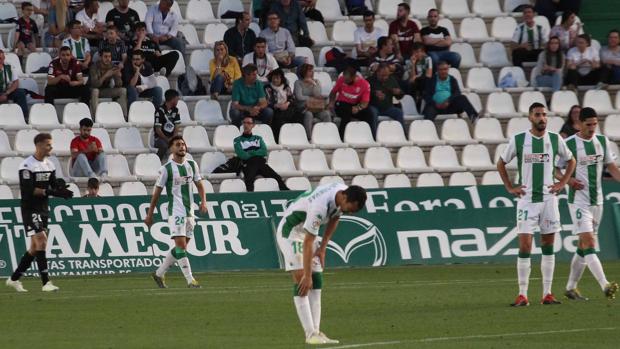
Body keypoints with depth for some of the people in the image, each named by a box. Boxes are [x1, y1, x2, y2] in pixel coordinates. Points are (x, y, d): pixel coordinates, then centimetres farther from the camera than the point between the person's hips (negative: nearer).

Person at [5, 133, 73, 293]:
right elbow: (27, 190, -20)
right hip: (30, 209, -8)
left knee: (35, 247, 10)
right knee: (41, 241, -17)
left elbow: (53, 187, 10)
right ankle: (46, 283, -17)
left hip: (43, 209, 8)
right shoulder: (27, 165, -13)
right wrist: (48, 191, -26)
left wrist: (60, 189, -13)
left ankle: (14, 279, 22)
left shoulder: (49, 165, 10)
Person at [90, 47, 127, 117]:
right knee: (94, 91, -37)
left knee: (123, 90, -13)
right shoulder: (95, 67, -21)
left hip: (106, 90, 4)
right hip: (96, 89, -4)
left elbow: (119, 85, -11)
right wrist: (105, 76, -44)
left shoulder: (113, 66, -9)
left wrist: (118, 76, -33)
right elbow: (95, 84, -33)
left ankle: (124, 115, -10)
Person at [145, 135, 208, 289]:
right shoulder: (166, 169, -5)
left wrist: (203, 201, -2)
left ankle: (159, 274, 23)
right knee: (181, 245, -13)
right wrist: (149, 215, 0)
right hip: (175, 211, -6)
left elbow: (199, 184, 17)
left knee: (181, 247, 9)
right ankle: (190, 280, -16)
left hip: (189, 211, 6)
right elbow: (157, 192, -1)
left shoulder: (192, 165, 10)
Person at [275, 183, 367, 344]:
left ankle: (315, 332, 0)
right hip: (291, 232, -9)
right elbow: (308, 242, -32)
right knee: (303, 282, -17)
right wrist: (307, 275, -29)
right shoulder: (320, 205, -36)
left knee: (316, 282, 2)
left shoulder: (343, 193, -11)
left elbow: (334, 219, 9)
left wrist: (323, 247, 3)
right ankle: (311, 334, -22)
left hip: (308, 232, 9)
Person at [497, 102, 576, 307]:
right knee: (524, 247, -7)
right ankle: (522, 295, -5)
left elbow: (571, 161, 18)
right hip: (526, 199, -2)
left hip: (548, 198, 2)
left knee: (548, 247, 4)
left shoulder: (555, 140, 3)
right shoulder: (518, 140, -1)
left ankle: (547, 294, 8)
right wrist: (510, 188, 4)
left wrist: (562, 184, 7)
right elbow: (501, 163, 11)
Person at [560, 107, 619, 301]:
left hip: (597, 200, 6)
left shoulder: (603, 141, 8)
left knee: (584, 246, 11)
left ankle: (571, 287, 21)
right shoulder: (569, 144, -9)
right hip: (578, 200, -6)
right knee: (589, 243, -16)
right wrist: (569, 180, -20)